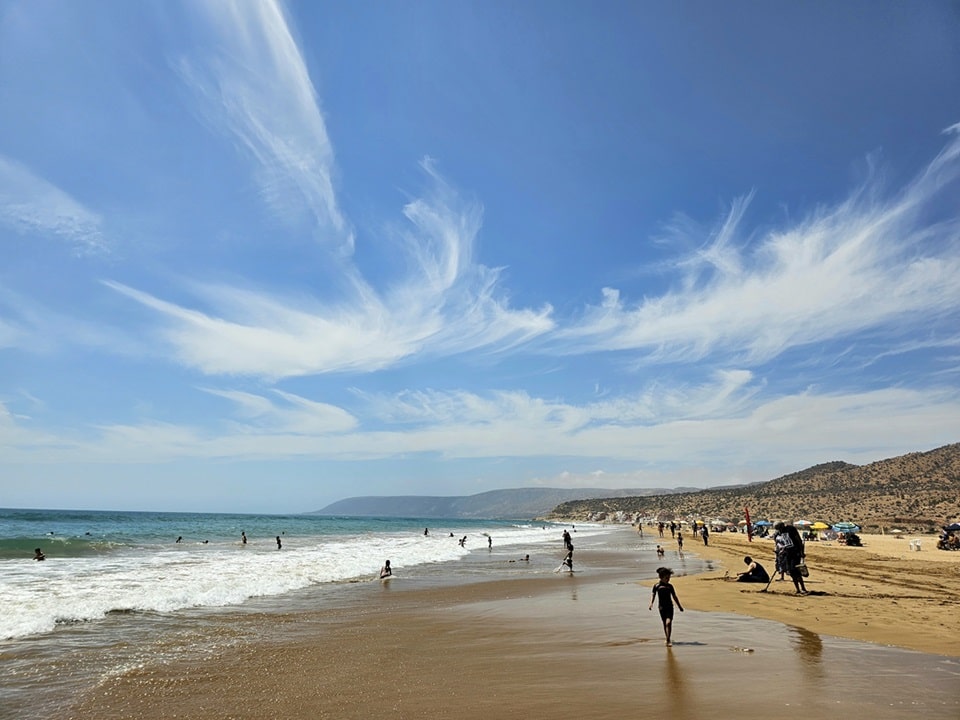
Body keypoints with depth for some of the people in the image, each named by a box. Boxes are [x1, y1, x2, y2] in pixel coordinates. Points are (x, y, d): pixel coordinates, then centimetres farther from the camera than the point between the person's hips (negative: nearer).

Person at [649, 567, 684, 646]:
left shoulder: (670, 586, 7)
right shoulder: (657, 585, 1)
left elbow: (674, 597, 16)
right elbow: (653, 595, 0)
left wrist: (679, 606, 21)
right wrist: (651, 603, -15)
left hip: (669, 607, 0)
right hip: (661, 607, 0)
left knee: (668, 622, -16)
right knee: (665, 624, 9)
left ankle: (668, 641, -14)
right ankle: (667, 639, 27)